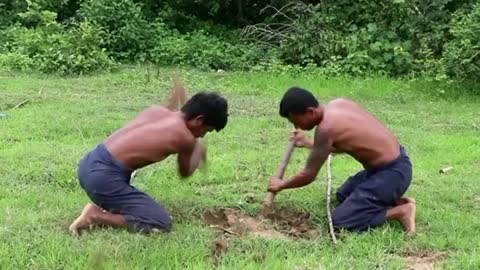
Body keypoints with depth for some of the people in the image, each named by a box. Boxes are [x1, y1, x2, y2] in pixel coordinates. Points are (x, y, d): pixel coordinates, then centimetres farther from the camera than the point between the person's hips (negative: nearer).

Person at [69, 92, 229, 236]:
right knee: (162, 223, -6)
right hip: (104, 176, -9)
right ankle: (96, 216, -6)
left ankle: (103, 207, 13)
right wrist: (198, 151, 32)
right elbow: (185, 173, 13)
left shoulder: (156, 111, 11)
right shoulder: (185, 138, -8)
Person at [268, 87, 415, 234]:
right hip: (393, 163, 9)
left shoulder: (326, 128, -22)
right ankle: (395, 200, 15)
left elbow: (309, 176, -11)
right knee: (343, 196, 26)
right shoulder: (337, 104, 3)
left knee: (339, 221, -7)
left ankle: (400, 211, -6)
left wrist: (281, 185, 6)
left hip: (391, 173, -9)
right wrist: (308, 143, 26)